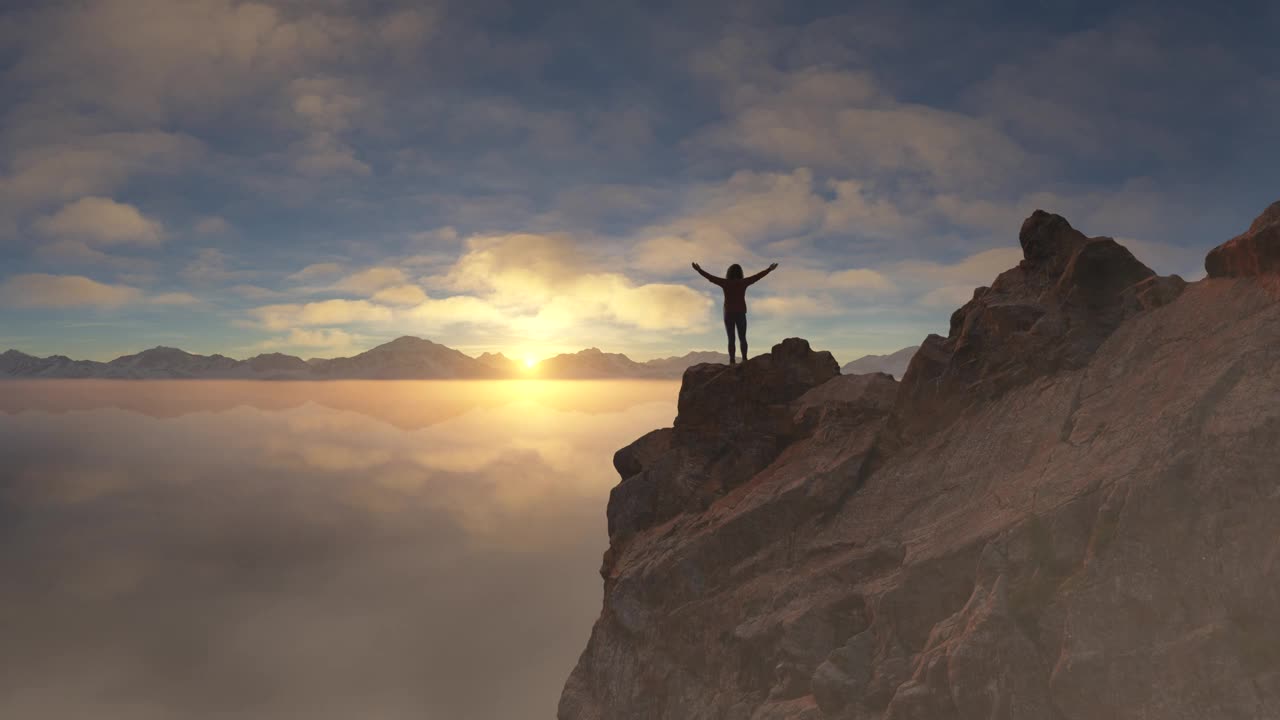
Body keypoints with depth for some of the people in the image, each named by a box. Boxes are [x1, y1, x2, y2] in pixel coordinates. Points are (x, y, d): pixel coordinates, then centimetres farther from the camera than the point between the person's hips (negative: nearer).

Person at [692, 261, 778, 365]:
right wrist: (769, 269, 18)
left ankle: (732, 361, -8)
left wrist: (699, 270, 12)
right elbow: (757, 276, 6)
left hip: (729, 314, 0)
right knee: (742, 338, 7)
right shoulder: (743, 282, -3)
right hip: (741, 314, 1)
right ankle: (744, 359, -9)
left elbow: (710, 277, 0)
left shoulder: (725, 283, -6)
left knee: (731, 339, 2)